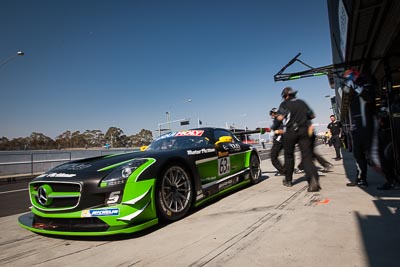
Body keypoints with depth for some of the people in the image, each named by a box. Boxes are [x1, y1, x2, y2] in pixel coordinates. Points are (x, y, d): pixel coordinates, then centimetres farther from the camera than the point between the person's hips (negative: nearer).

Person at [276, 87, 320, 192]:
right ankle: (313, 178, -25)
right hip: (304, 131, 3)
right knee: (307, 155, -3)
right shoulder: (302, 103, 13)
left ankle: (288, 180, 21)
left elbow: (280, 117, -12)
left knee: (289, 156, 12)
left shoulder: (285, 104, 0)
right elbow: (312, 115, 16)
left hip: (291, 131, -3)